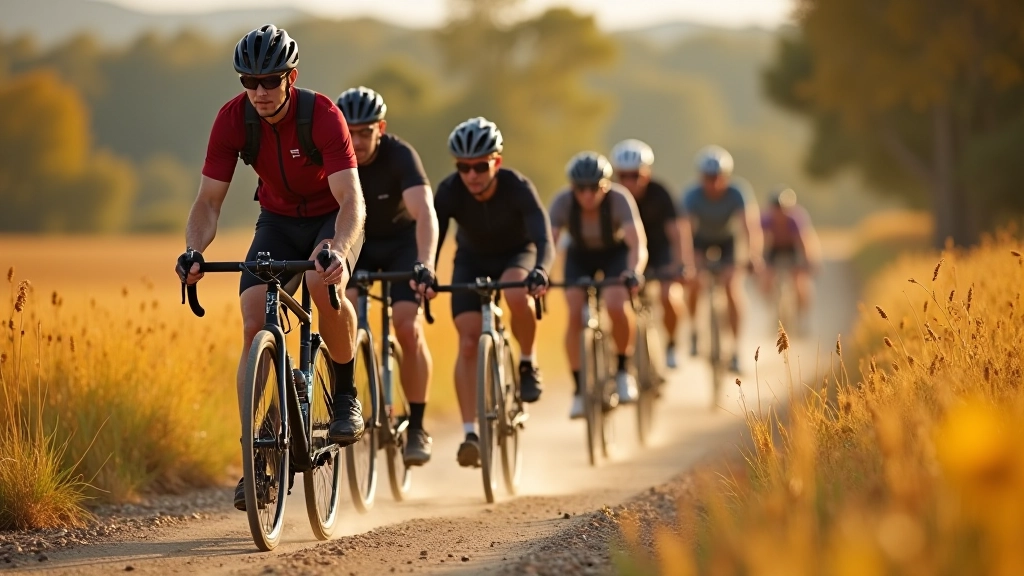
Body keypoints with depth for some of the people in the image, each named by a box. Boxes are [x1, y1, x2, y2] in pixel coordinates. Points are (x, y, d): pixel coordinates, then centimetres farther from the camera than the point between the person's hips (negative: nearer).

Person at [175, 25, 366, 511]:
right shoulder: (233, 119, -19)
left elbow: (351, 201, -35)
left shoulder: (323, 116, -29)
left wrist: (340, 251, -55)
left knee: (322, 283, -36)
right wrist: (194, 252, -36)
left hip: (332, 220, -3)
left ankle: (347, 395, -10)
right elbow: (209, 201, -16)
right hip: (277, 220, 3)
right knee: (254, 325, -16)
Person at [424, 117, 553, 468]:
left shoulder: (517, 188, -32)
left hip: (517, 255, -2)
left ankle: (528, 363, -9)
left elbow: (544, 239, -40)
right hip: (472, 260, 2)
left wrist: (540, 271, -61)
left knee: (517, 295, -36)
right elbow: (431, 238, -32)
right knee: (468, 341, -15)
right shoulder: (449, 192, -27)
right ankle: (470, 433, -12)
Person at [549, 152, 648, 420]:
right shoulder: (563, 203, -27)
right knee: (576, 315, -20)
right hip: (579, 256, 2)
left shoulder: (619, 199, -32)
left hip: (615, 254, -2)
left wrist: (634, 272, -61)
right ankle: (579, 390, -7)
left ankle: (623, 369, -5)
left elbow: (638, 244, -41)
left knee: (616, 305, -29)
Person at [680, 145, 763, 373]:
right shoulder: (693, 196, -33)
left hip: (726, 241, -1)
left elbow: (750, 224, -44)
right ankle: (693, 329, 9)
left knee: (731, 287, -18)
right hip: (701, 240, 1)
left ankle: (736, 349, -13)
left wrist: (754, 254, -61)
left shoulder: (738, 193, -33)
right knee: (694, 281, -20)